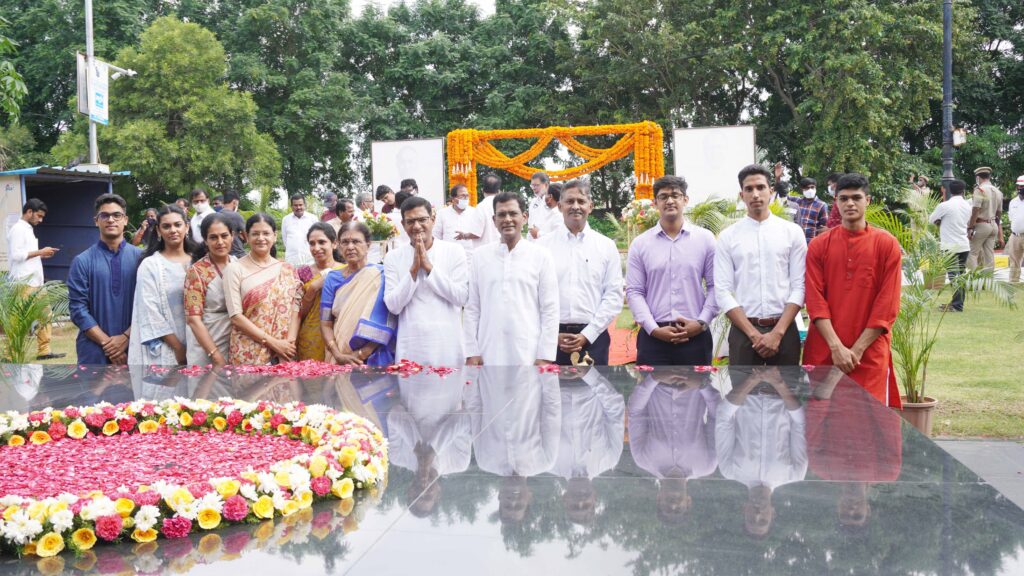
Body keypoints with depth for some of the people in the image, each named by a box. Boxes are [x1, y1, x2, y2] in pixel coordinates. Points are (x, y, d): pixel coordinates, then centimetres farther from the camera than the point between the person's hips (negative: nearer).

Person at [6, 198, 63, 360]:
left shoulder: (28, 229, 19)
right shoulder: (18, 229, -10)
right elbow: (16, 255, -19)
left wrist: (41, 254, 9)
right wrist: (40, 252, -14)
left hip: (35, 283, 10)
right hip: (24, 284, -10)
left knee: (45, 314, 10)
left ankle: (44, 351, 13)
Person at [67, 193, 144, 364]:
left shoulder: (141, 257, 3)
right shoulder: (82, 261, 0)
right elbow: (78, 308, -4)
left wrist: (126, 337, -13)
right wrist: (106, 343, -11)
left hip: (134, 348, 1)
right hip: (94, 352, -1)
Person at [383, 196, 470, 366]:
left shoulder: (454, 251, 3)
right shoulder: (393, 257, 5)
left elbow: (461, 297, -5)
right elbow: (393, 306, -2)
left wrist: (429, 267, -9)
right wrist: (413, 270, -11)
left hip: (448, 346, 0)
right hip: (410, 348, 0)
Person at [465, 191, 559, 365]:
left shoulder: (541, 256, 2)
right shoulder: (480, 255, 7)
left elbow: (550, 310, 0)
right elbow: (472, 308, 8)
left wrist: (545, 357, -5)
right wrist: (471, 352, 2)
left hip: (528, 356, -1)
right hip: (488, 356, 2)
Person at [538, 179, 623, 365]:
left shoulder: (606, 246, 7)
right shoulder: (543, 245, 6)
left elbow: (614, 296, 2)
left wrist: (586, 335, -6)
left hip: (592, 337, 0)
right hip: (551, 338, 0)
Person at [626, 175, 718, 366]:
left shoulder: (705, 239, 6)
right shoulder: (640, 244, 6)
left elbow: (715, 286, 4)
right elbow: (634, 291, 2)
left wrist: (701, 322, -8)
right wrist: (653, 328, -9)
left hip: (695, 336, 0)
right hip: (653, 337, 0)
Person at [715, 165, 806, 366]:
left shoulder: (792, 232, 3)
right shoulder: (728, 237, 3)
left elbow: (799, 286, -1)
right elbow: (723, 291, -2)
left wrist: (777, 333, -10)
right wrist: (753, 334, -10)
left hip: (784, 329, 0)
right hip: (743, 330, 0)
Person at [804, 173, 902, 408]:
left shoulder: (887, 244, 1)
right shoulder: (819, 245, 5)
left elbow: (888, 303, -3)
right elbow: (815, 299, -2)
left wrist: (857, 349, -9)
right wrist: (836, 346, -12)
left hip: (870, 353, -1)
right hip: (824, 353, 1)